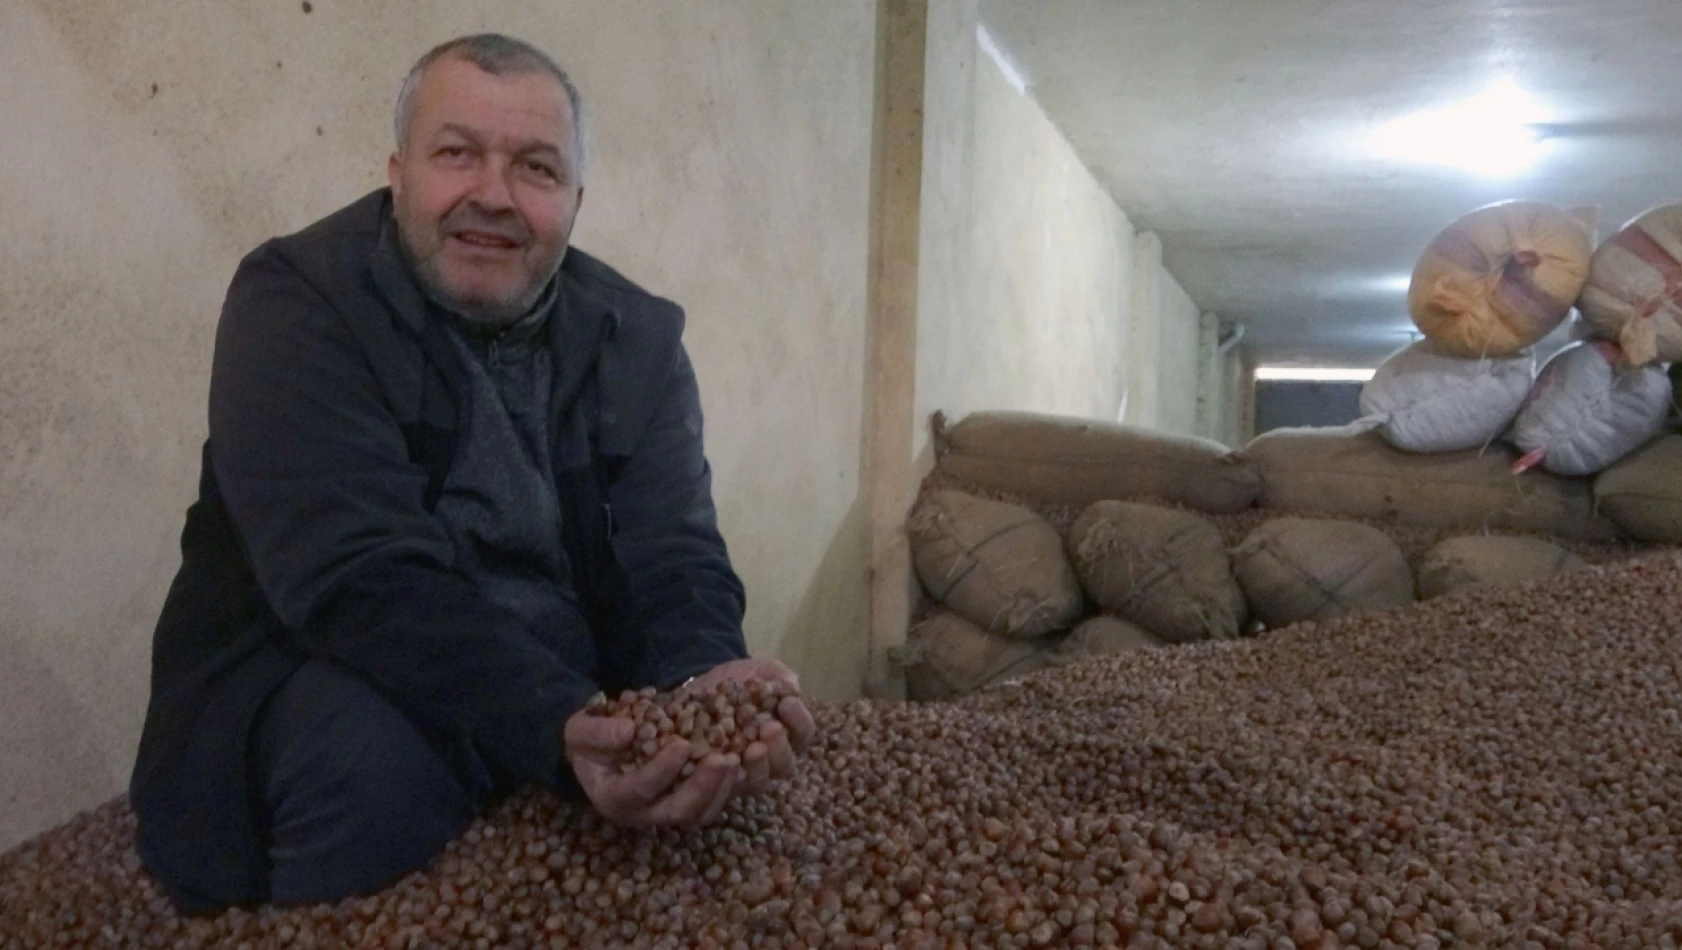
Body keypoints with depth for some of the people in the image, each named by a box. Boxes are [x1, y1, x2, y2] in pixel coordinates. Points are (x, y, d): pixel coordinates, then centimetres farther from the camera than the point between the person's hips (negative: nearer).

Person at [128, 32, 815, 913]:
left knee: (761, 727, -17)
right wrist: (558, 726, -41)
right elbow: (359, 579, -25)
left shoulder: (638, 337, 2)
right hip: (331, 672, -4)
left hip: (564, 674, 5)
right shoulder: (296, 302, -12)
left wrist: (707, 679, -32)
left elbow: (671, 560, -7)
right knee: (380, 761, -35)